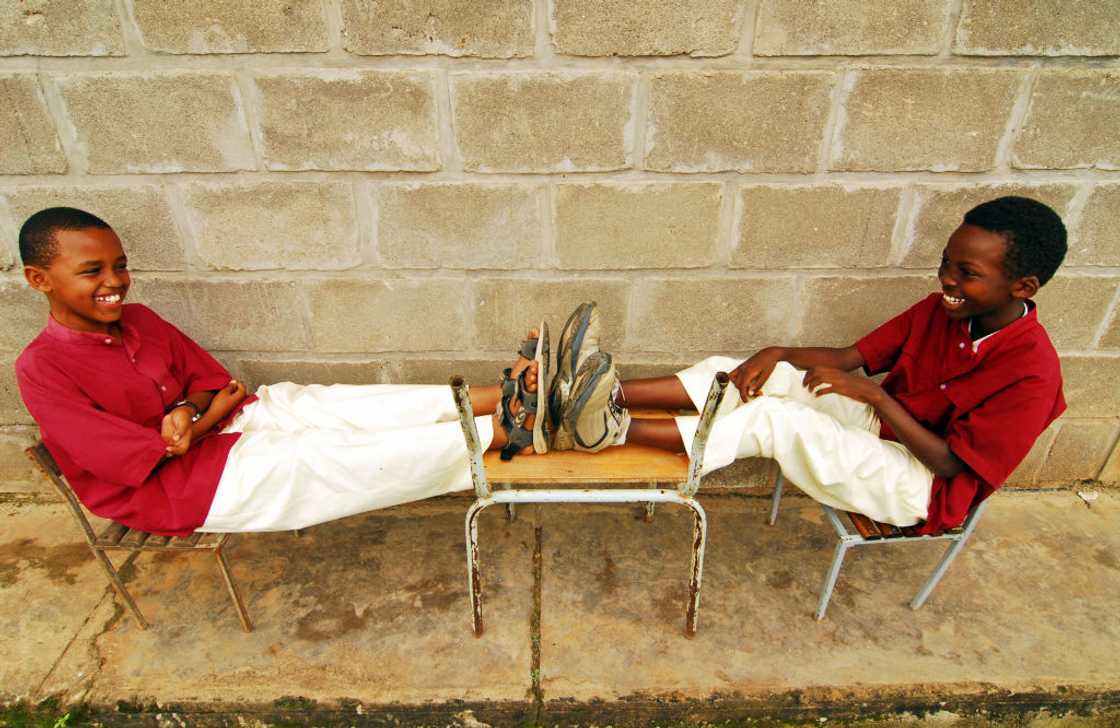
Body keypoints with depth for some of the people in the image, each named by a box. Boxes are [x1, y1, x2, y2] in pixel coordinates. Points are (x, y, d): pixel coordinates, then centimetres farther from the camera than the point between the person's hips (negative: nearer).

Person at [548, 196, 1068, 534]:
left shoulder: (1031, 372, -19)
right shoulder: (944, 308, 1)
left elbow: (950, 461, -18)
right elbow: (849, 357, 0)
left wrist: (874, 394, -26)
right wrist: (776, 354, -17)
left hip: (921, 485, -6)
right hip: (881, 428, 6)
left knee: (775, 419, -31)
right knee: (756, 376, -17)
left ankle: (616, 429, -34)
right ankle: (611, 392, -29)